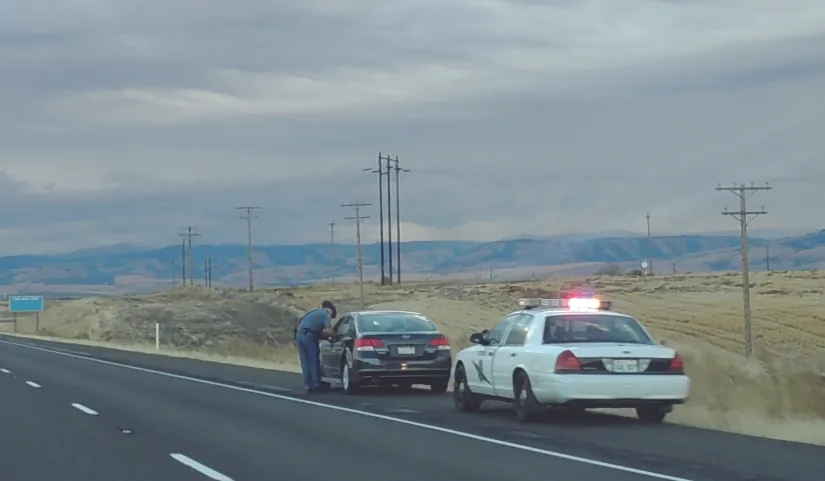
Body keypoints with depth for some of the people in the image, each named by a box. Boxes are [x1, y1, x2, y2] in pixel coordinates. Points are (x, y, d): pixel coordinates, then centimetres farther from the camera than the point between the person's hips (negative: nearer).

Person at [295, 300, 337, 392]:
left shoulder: (314, 312, 27)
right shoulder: (326, 315, 3)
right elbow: (328, 330, -9)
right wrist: (335, 335, 11)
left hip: (300, 334, 7)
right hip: (308, 336, -7)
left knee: (305, 361, 10)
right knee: (314, 360, 2)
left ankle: (308, 384, 11)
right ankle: (316, 383, 4)